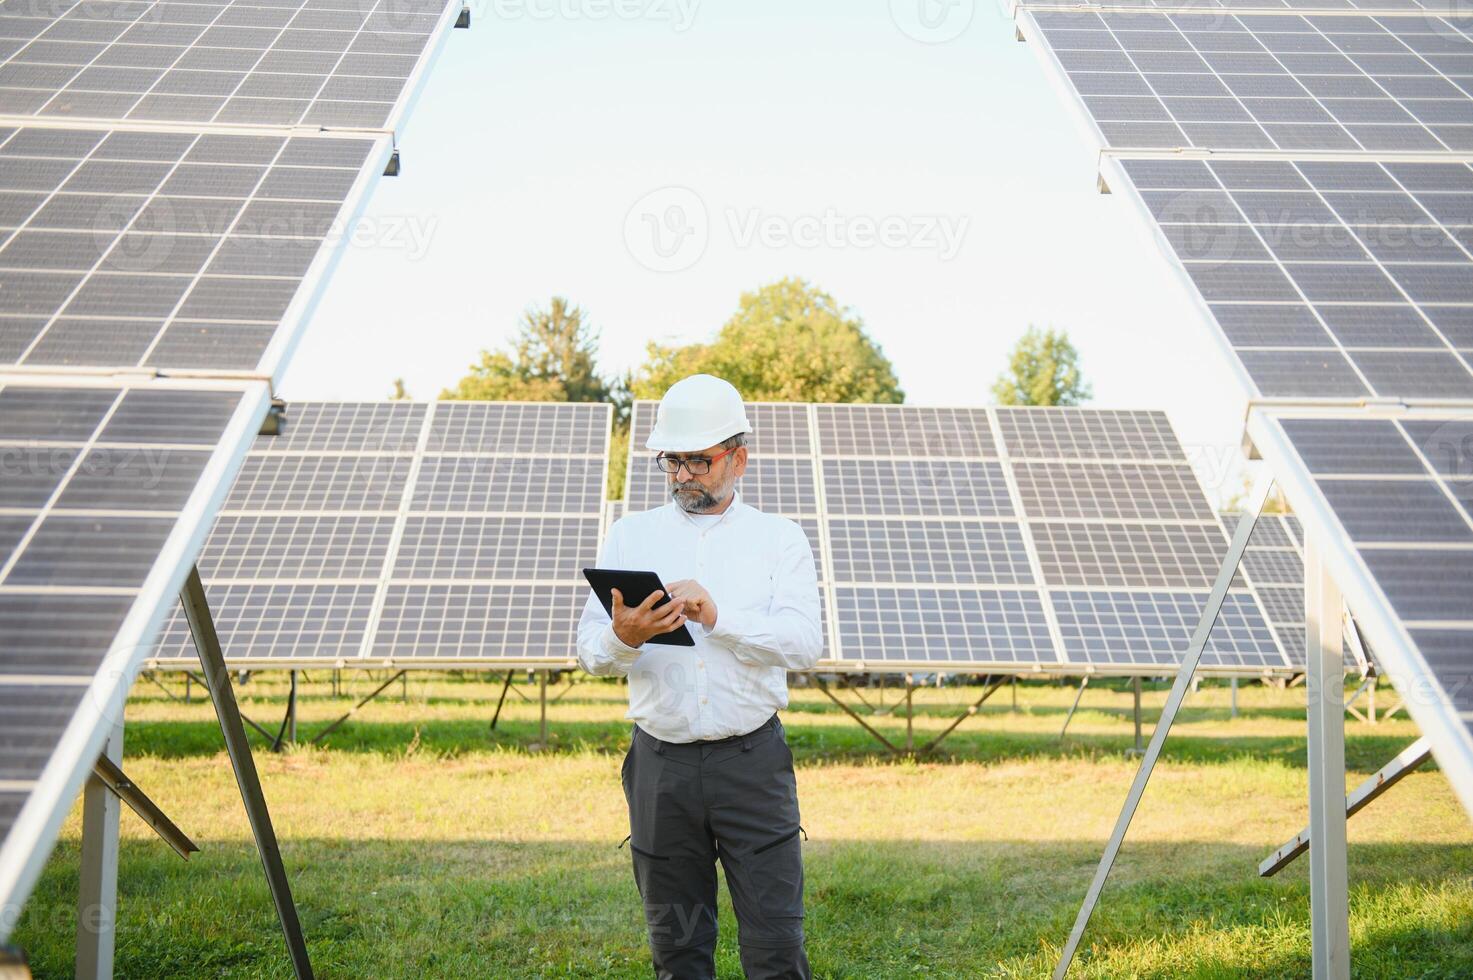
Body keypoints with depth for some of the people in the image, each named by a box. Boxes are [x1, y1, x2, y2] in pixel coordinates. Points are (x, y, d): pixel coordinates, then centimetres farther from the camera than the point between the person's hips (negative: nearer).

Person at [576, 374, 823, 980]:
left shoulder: (779, 539, 6)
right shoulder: (630, 535, 10)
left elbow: (806, 644, -7)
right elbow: (589, 651, 4)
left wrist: (720, 618, -21)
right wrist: (622, 638, -20)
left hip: (752, 761, -1)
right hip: (661, 764, 2)